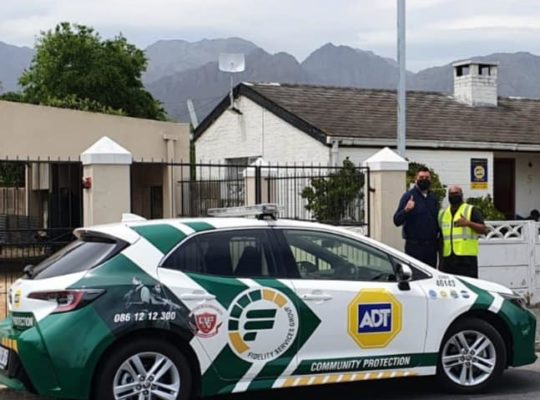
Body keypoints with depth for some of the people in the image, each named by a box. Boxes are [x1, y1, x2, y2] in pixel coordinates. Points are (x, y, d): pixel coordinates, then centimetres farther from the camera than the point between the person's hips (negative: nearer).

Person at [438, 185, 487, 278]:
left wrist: (468, 223, -19)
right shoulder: (442, 213, 20)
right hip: (447, 258, 5)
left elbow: (483, 229, -3)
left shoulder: (472, 210, 5)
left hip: (467, 257, -5)